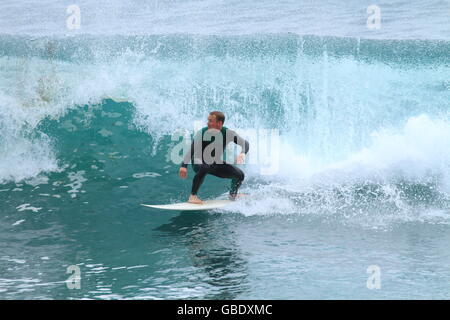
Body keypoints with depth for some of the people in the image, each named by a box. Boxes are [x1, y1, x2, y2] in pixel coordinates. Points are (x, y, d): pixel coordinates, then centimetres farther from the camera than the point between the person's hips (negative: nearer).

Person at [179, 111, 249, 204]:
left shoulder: (228, 133, -15)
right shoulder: (202, 133, -22)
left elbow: (245, 143, -16)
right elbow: (190, 150, -25)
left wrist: (242, 153, -39)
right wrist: (183, 166, -38)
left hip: (216, 163, 4)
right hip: (199, 163, -4)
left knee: (239, 175, -9)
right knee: (204, 168, -40)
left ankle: (233, 195, 21)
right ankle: (193, 196, -27)